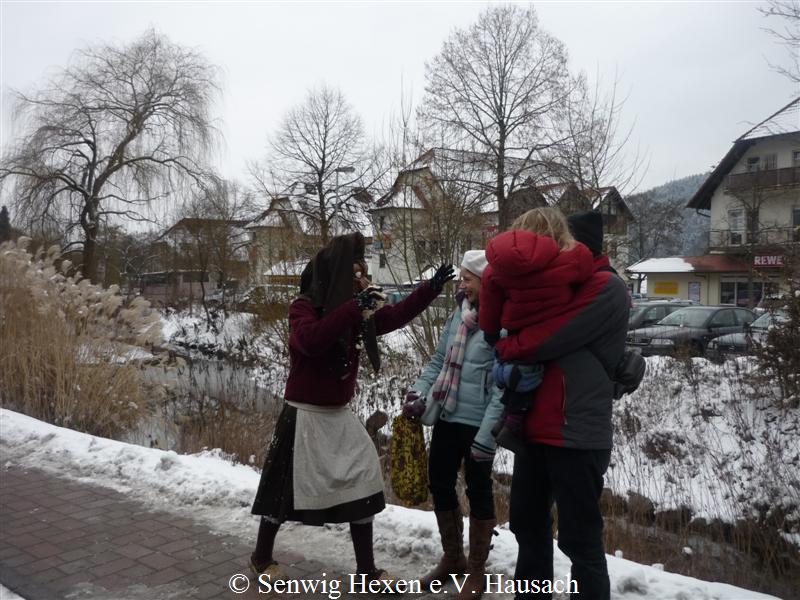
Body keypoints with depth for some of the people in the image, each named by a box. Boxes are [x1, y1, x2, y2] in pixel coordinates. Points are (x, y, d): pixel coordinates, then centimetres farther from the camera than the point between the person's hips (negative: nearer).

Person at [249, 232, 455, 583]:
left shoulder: (359, 313, 2)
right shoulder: (303, 308, -17)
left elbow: (395, 317, 8)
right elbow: (311, 341, -36)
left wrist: (431, 287, 1)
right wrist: (353, 308, -40)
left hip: (340, 416, 6)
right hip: (305, 417, -6)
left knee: (363, 486, 5)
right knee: (286, 489, 7)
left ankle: (366, 569, 19)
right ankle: (261, 557, 31)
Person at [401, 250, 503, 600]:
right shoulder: (460, 313, 7)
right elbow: (440, 359, 14)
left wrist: (487, 436, -22)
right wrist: (419, 391, -1)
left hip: (477, 422, -7)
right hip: (447, 416, 7)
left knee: (478, 491, 8)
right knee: (439, 482, 15)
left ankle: (476, 570, 28)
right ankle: (452, 558, 37)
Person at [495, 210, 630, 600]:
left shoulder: (607, 288, -11)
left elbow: (547, 339, -19)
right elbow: (529, 328, 18)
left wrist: (506, 346, -2)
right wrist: (515, 352, -4)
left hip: (576, 436, -8)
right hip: (535, 428, 8)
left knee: (579, 539, 2)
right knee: (527, 524, 18)